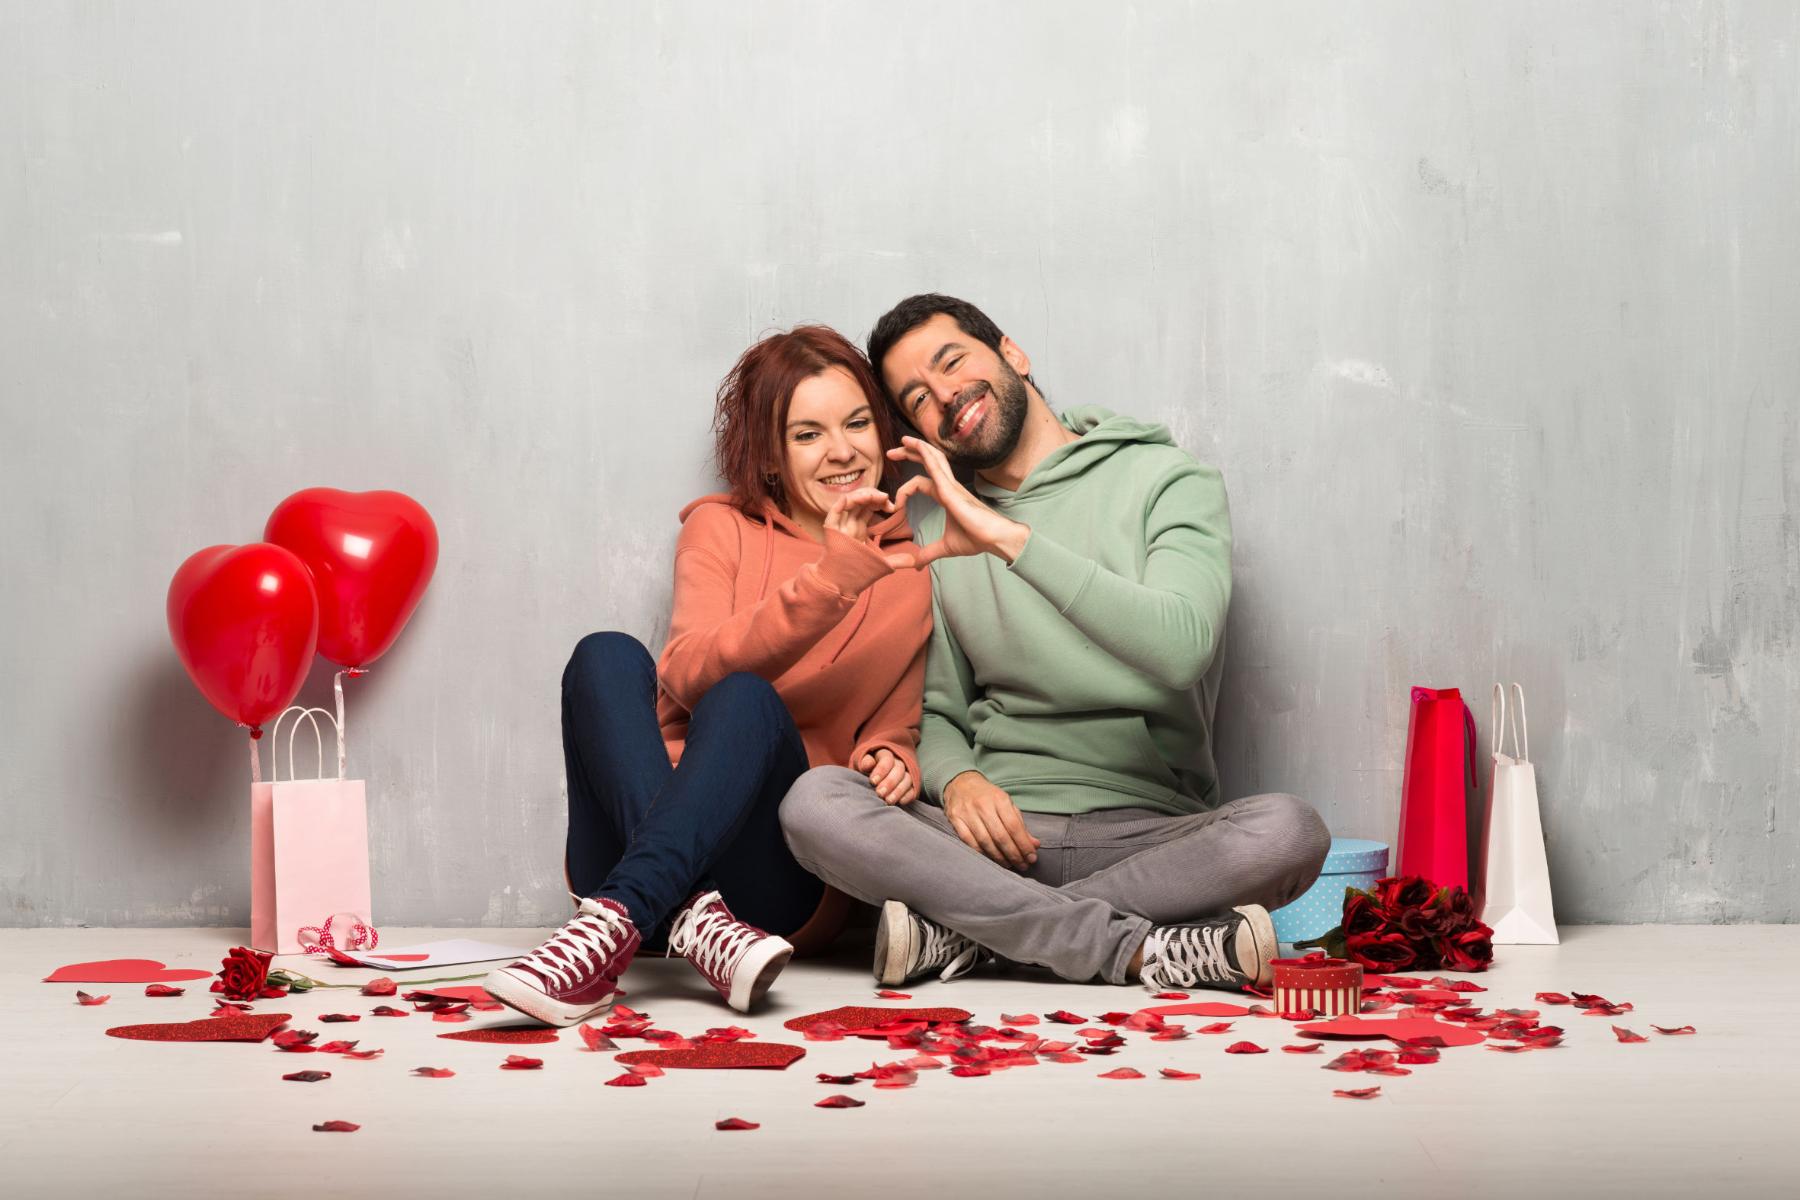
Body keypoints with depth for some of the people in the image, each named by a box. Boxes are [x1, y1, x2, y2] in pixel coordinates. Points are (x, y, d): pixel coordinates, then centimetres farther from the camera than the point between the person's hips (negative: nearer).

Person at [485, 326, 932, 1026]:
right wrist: (829, 581, -21)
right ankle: (695, 917, -42)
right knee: (608, 657, -25)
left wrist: (889, 757, -11)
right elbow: (688, 673, -9)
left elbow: (897, 730, 15)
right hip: (638, 849, 1)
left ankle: (615, 926, -45)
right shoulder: (721, 528, 10)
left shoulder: (911, 574, 14)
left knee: (749, 701, -29)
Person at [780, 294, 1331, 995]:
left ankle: (968, 931, -24)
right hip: (995, 826, 2)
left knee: (1290, 832, -34)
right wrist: (957, 780, -8)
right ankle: (1138, 948, -26)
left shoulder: (1169, 482, 3)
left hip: (1147, 828, -2)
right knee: (814, 801, -27)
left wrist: (1013, 539, -20)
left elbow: (1181, 647, -17)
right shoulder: (938, 528, 16)